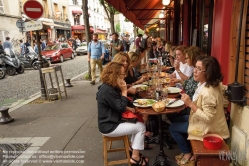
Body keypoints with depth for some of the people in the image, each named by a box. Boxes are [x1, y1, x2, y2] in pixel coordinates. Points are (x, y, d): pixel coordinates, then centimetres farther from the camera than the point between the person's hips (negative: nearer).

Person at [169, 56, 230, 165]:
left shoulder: (208, 92, -34)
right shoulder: (204, 84, -4)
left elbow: (207, 118, -30)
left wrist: (190, 104, -32)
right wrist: (190, 103, -5)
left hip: (208, 127, -9)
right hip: (202, 119, 9)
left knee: (173, 128, 0)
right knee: (176, 120, 21)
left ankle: (188, 154, 20)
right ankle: (188, 149, 31)